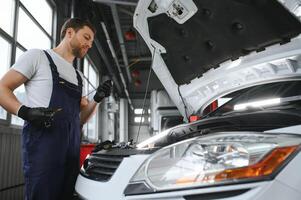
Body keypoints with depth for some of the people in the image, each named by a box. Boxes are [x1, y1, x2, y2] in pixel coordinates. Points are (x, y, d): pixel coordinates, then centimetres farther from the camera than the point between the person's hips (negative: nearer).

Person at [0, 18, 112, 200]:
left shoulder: (78, 77, 23)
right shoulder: (38, 56, 5)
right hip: (43, 143, -6)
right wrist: (25, 111, -18)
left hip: (72, 148, 7)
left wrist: (96, 100, 3)